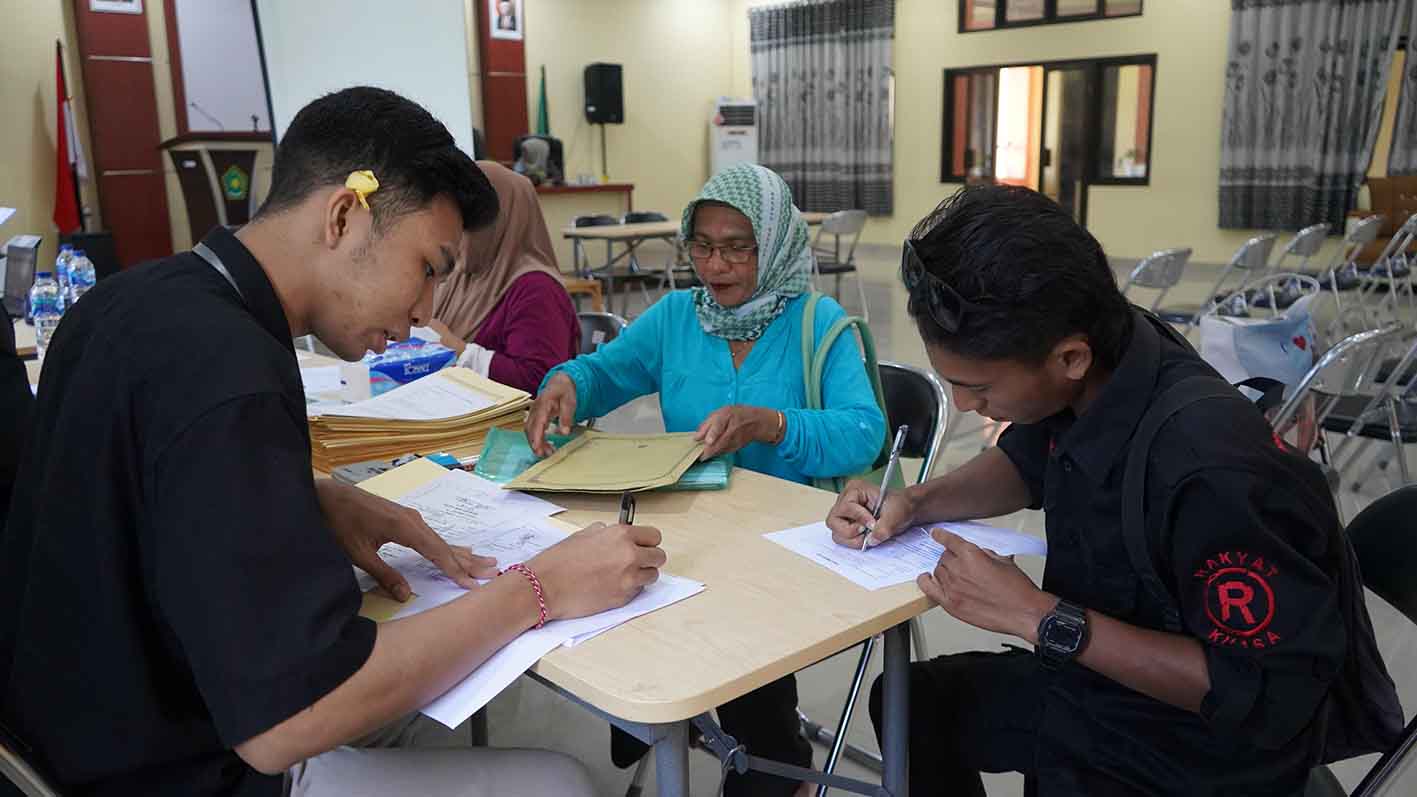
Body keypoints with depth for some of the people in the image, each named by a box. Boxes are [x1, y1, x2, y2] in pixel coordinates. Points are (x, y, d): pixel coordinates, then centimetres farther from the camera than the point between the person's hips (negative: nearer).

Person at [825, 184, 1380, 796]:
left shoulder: (1213, 471, -35)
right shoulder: (1097, 358, -13)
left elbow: (1266, 694, -27)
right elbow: (1027, 463, 8)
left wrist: (1042, 618, -28)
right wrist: (914, 503, -8)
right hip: (1089, 682, 7)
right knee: (905, 703, 16)